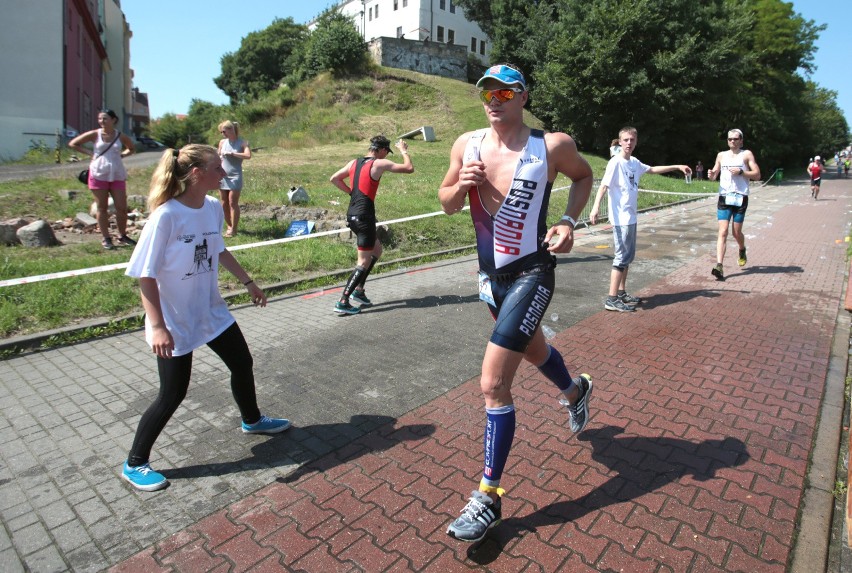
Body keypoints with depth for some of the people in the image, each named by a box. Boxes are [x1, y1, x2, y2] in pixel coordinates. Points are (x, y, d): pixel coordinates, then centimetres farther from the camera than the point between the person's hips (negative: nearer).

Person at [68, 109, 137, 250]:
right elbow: (73, 144, 7)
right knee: (102, 208, 4)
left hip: (117, 175, 1)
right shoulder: (94, 134, 0)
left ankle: (122, 236, 16)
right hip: (99, 175, -1)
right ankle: (106, 238, 11)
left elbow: (132, 149, 23)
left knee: (122, 207, 0)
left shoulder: (120, 136, 4)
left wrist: (122, 154, 6)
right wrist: (90, 153, -1)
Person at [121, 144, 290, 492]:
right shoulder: (167, 215, -24)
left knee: (242, 363, 17)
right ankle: (135, 464, 26)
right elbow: (145, 274, -21)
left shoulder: (213, 208, -3)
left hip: (211, 312, 7)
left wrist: (247, 282, 19)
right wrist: (158, 326, -25)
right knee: (173, 394, 2)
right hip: (174, 322, -7)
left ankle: (252, 421, 45)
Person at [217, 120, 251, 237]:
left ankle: (233, 229, 2)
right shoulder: (222, 142, 9)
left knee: (233, 203, -5)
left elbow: (248, 155, -21)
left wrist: (232, 153, -23)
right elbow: (218, 157, 16)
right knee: (224, 203, 7)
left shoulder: (242, 142, -5)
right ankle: (229, 226, 20)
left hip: (235, 177, -5)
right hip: (223, 176, 5)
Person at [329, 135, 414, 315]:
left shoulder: (354, 162, 13)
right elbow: (409, 168, -6)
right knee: (364, 261, -2)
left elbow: (334, 179, 17)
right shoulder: (380, 164, -7)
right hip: (364, 216, -8)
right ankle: (343, 302, -5)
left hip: (352, 215, 9)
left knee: (377, 249, 23)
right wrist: (404, 150, 10)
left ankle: (359, 290, 22)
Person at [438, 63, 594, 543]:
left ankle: (489, 497, 6)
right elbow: (447, 205, 7)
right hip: (490, 274, 6)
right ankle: (575, 390, 63)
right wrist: (461, 185, -15)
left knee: (493, 385, -12)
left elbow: (584, 175, 8)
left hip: (531, 275, -6)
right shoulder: (468, 144, -1)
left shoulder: (552, 146, -11)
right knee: (531, 347, 29)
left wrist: (569, 222, -7)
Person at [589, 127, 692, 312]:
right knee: (622, 256, -9)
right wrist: (596, 207, -37)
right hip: (620, 218, -9)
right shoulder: (615, 162, -12)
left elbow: (653, 169, 29)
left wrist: (677, 167, 31)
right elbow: (604, 185, -23)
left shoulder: (634, 162, 12)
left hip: (631, 217, 9)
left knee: (628, 256, 14)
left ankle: (622, 293, 24)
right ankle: (611, 299, -6)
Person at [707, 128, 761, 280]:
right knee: (723, 232, -10)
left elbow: (757, 175, 0)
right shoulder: (721, 155, 13)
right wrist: (711, 175, -7)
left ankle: (742, 252, 40)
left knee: (736, 232, 6)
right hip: (724, 198, 2)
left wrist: (741, 172, -15)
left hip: (740, 198, -1)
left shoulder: (746, 154, 4)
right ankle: (719, 266, -19)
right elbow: (714, 175, 16)